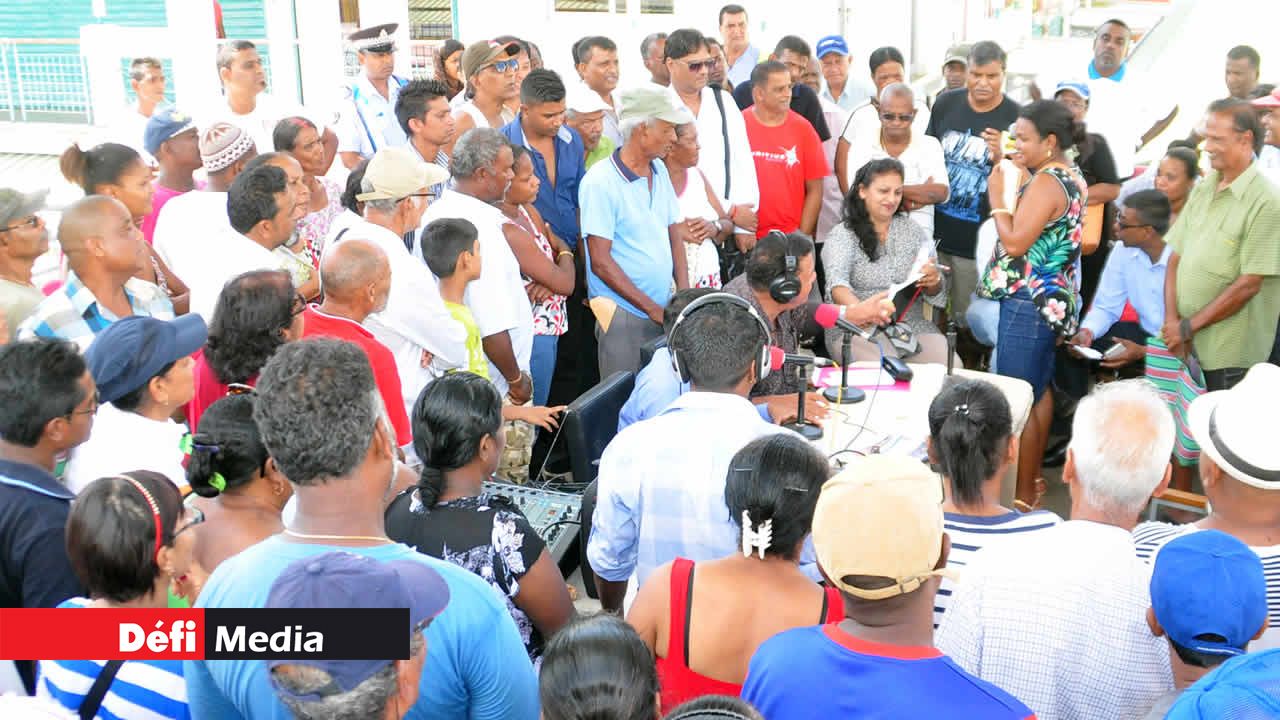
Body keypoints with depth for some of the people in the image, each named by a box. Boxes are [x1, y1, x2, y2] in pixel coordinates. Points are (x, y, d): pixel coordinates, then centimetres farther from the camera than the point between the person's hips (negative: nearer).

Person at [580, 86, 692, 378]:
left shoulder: (660, 171, 9)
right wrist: (652, 308, -13)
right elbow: (601, 262, -14)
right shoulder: (600, 182, -12)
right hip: (623, 316, -6)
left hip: (663, 311, 6)